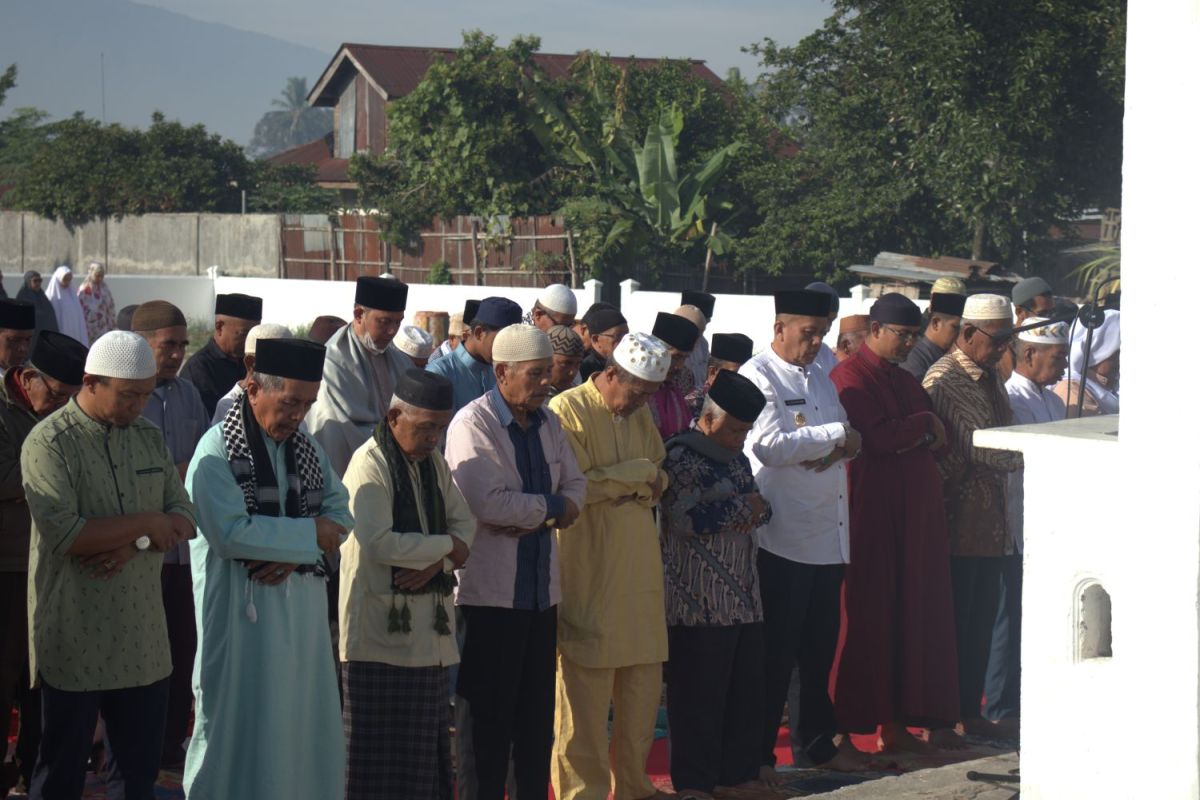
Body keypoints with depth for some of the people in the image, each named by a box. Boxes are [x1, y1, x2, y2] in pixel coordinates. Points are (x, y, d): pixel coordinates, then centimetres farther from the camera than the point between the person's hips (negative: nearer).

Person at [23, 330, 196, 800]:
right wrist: (145, 523, -15)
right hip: (75, 641, -5)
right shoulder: (50, 443, -11)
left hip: (143, 637, 6)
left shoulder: (148, 438, 10)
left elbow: (183, 518, 6)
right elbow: (62, 532, -22)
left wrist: (135, 544, -14)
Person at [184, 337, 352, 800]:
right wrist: (307, 533, -15)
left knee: (303, 720, 9)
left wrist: (298, 552, -12)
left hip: (301, 603, 7)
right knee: (238, 726, 0)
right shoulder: (218, 451, -12)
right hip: (241, 606, -6)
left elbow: (339, 511, 7)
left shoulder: (305, 448, 9)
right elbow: (230, 532, -22)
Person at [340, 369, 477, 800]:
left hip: (429, 622, 8)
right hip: (381, 624, -8)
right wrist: (446, 546, -11)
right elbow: (379, 543, -23)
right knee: (382, 748, -4)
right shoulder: (370, 464, -12)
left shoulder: (433, 462, 13)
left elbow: (464, 523, 12)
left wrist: (436, 561, -9)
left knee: (427, 743, 9)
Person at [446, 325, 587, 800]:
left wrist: (533, 517, -10)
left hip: (541, 588, 7)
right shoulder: (473, 423, -13)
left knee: (538, 708, 11)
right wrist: (550, 506, -10)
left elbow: (576, 486, 10)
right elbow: (488, 503, -24)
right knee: (492, 712, 0)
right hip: (492, 591, -7)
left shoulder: (548, 423, 11)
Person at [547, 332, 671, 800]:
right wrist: (639, 473, -9)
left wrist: (628, 485, -5)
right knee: (585, 694, -2)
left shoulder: (640, 415, 15)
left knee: (643, 687, 9)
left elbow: (660, 480, 17)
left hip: (638, 570, 7)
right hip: (588, 574, -7)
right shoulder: (568, 410, -10)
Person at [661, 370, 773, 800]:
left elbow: (761, 507, 20)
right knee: (698, 695, -3)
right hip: (698, 600, -8)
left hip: (744, 599, 8)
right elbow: (688, 517, -19)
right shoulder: (680, 455, -8)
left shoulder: (737, 458, 18)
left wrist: (755, 512, -5)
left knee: (746, 693, 10)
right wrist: (744, 506, -8)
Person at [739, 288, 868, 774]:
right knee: (775, 652, -1)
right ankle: (757, 755, 7)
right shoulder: (758, 377, -9)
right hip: (783, 538, -8)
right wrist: (834, 436, -14)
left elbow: (848, 437, 17)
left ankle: (819, 741, 28)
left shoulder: (819, 378, 18)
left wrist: (837, 447, -7)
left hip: (828, 536, 8)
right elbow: (770, 444, -23)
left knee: (820, 647, 16)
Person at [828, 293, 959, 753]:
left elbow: (939, 440, 15)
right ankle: (844, 729, -1)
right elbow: (878, 436, -19)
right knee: (865, 619, -6)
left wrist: (916, 437, -7)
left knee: (911, 617, 6)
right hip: (870, 516, -8)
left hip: (913, 516, 8)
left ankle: (895, 723, 11)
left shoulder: (904, 379, 19)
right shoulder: (850, 376, -7)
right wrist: (924, 423, -4)